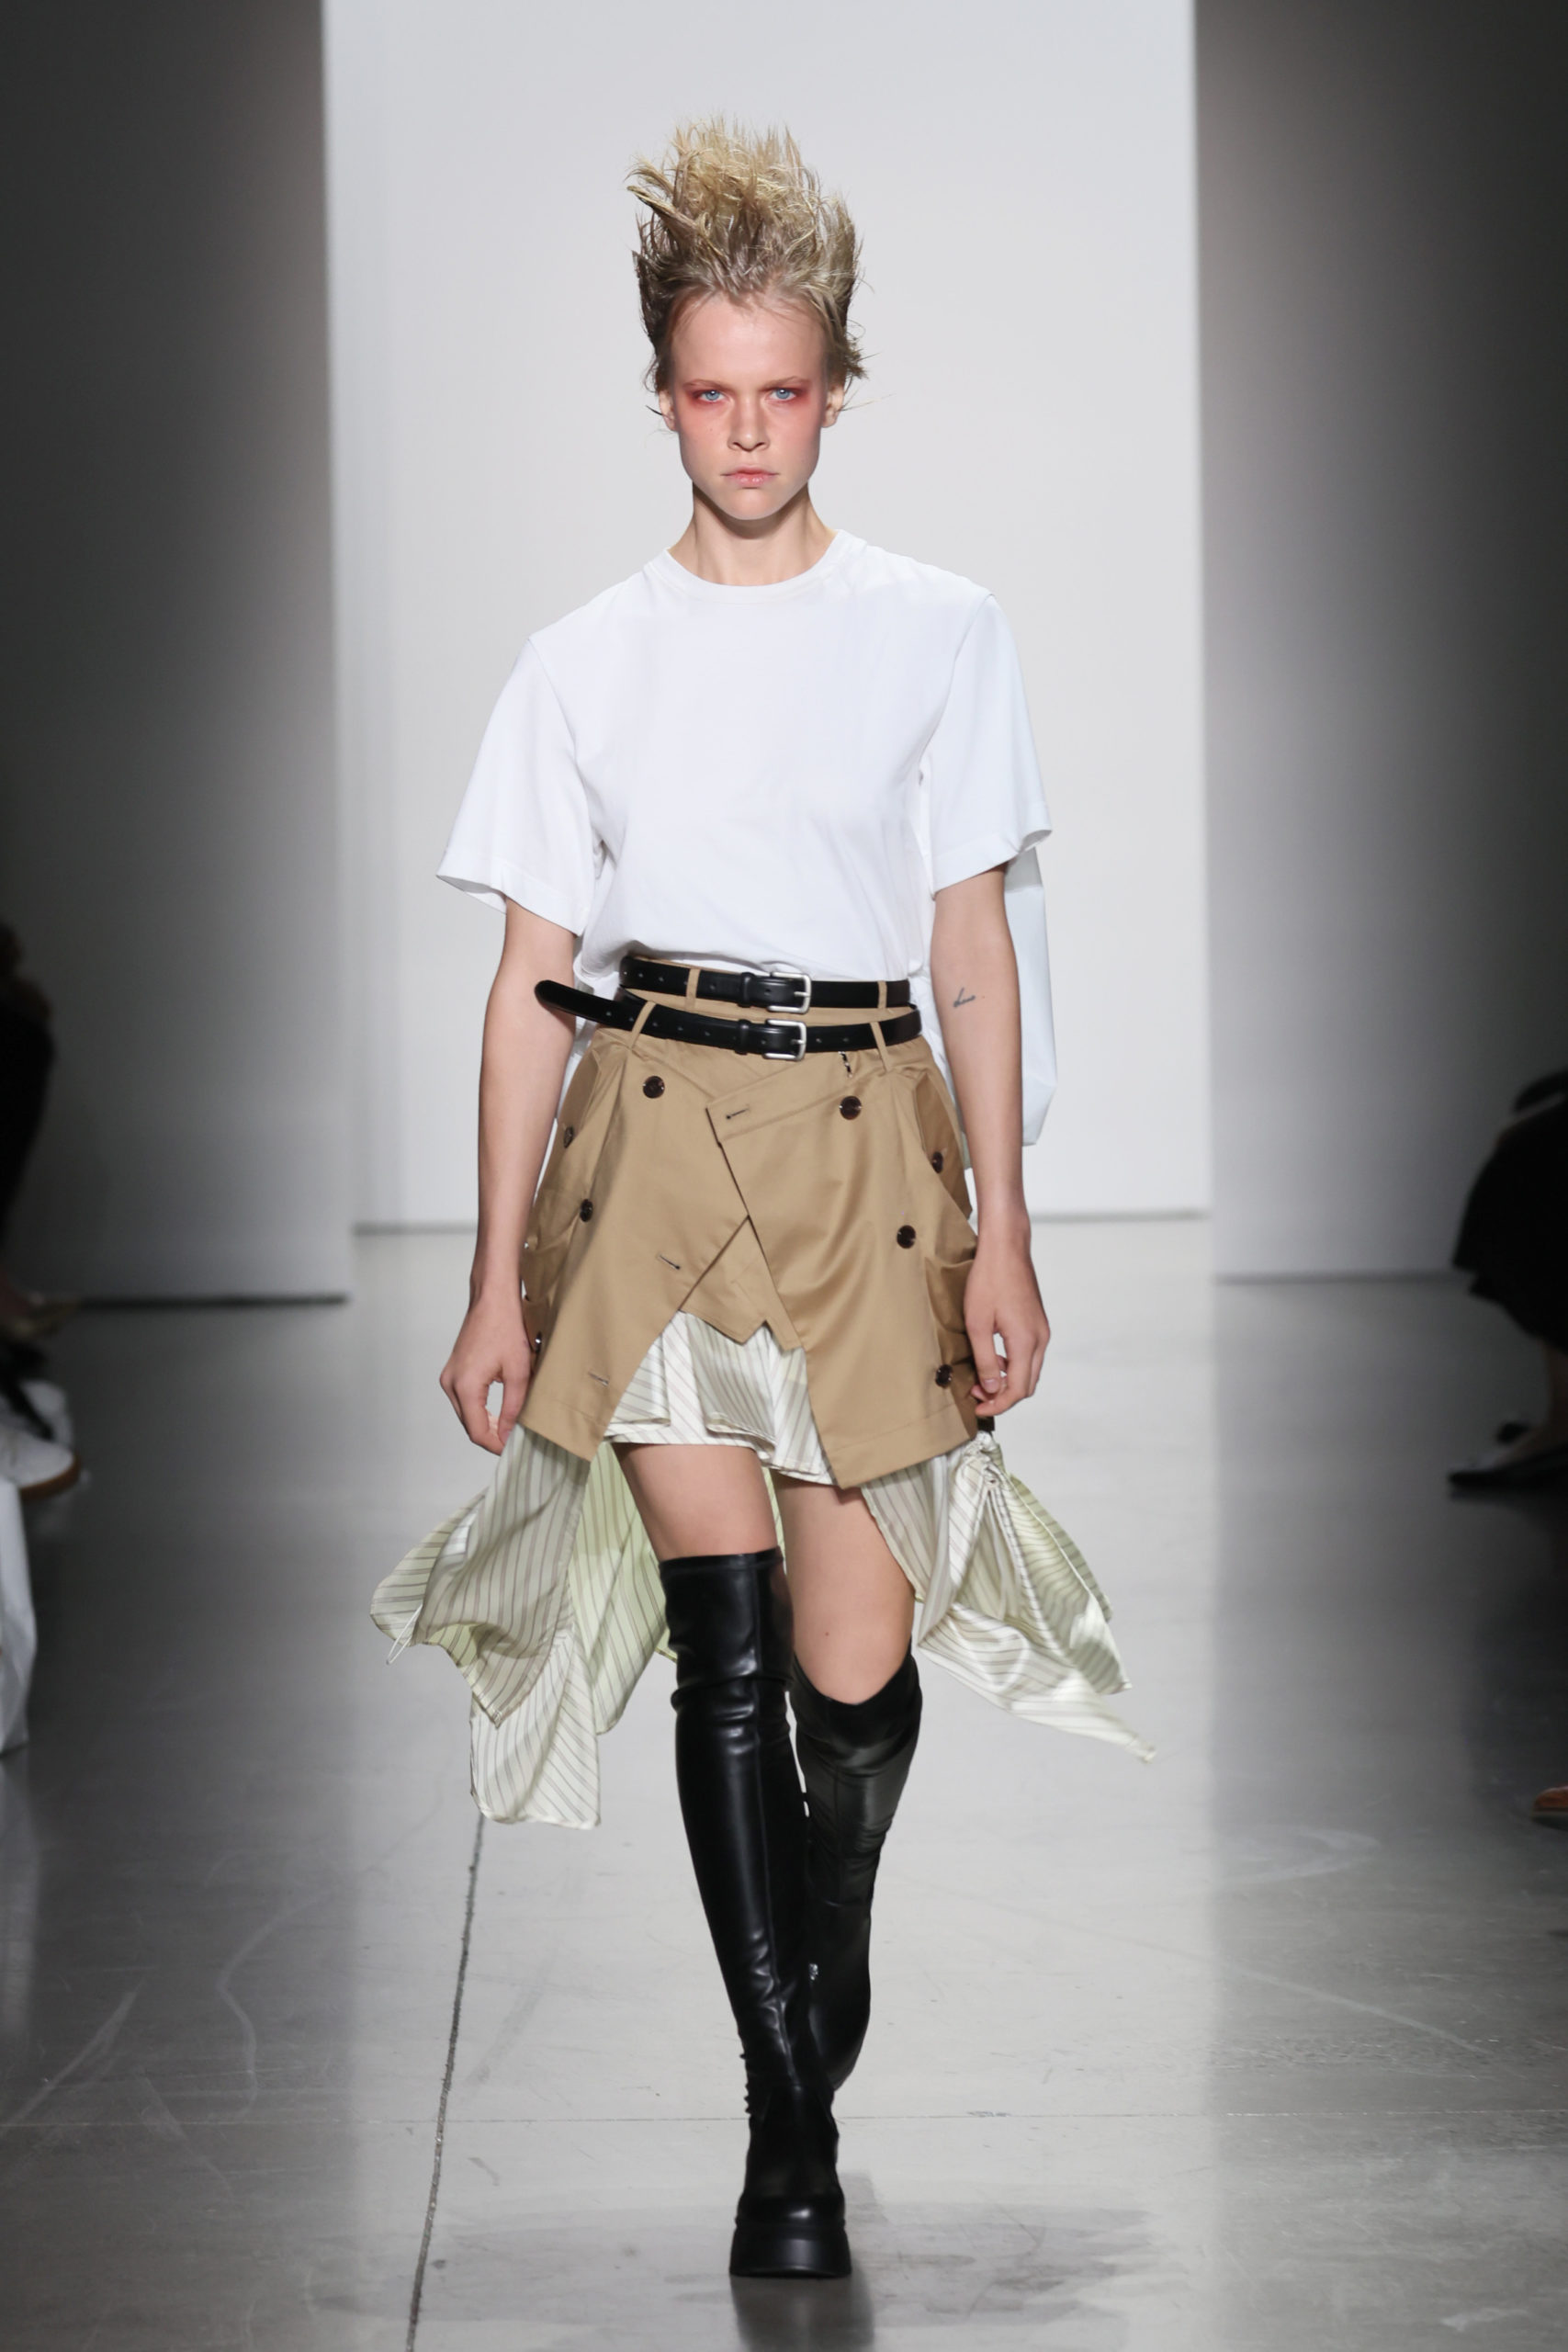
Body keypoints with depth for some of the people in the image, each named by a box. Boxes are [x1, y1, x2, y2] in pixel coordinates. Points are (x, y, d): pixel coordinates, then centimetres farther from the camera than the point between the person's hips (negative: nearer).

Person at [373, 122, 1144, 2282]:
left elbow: (976, 947, 7)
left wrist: (1002, 1228, 0)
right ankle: (792, 2126, 0)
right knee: (729, 1637, -9)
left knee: (854, 1665, -2)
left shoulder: (939, 634, 7)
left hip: (868, 1138, 0)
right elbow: (531, 984, 8)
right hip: (658, 1140, 0)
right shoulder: (585, 666, 7)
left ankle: (823, 1939, 32)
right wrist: (497, 1279, 4)